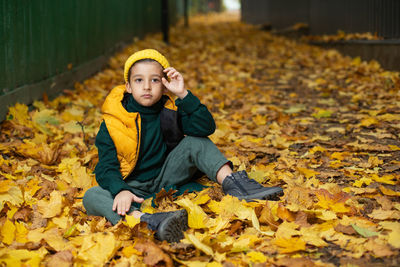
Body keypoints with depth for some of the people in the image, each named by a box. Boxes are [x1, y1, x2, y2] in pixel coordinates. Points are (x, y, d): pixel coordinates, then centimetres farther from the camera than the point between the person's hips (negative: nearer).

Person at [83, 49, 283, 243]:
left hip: (166, 178, 2)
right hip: (134, 188, -2)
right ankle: (148, 221, -59)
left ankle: (232, 183, -30)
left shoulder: (169, 111, -2)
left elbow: (206, 127, -18)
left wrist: (183, 94, -25)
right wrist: (120, 191, -36)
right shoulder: (112, 123, -9)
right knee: (91, 197, -33)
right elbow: (106, 167, -15)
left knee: (195, 142, -14)